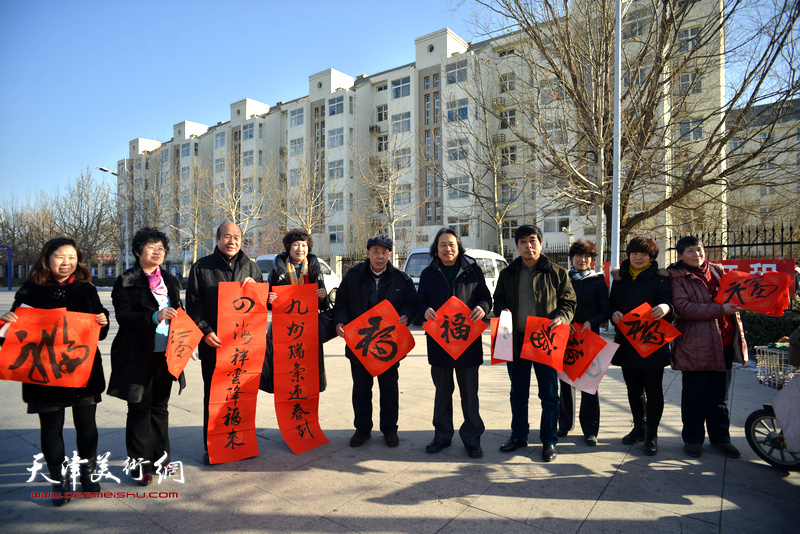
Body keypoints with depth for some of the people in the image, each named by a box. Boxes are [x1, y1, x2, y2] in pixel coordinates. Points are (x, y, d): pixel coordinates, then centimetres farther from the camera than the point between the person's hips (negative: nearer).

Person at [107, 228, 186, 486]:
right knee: (140, 408, 2)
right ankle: (140, 462, 14)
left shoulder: (170, 280, 13)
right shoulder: (126, 281, -4)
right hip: (139, 355, -5)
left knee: (160, 407, 13)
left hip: (165, 353, 5)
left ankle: (160, 458, 24)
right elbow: (122, 316, -12)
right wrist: (155, 316, -25)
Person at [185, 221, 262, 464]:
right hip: (213, 343, -2)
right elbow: (193, 304, 1)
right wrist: (206, 331, -11)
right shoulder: (201, 267, 5)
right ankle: (211, 446, 19)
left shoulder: (250, 267, 11)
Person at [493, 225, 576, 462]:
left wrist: (561, 317, -16)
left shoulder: (557, 273, 2)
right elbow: (498, 300, 15)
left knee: (549, 394, 5)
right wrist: (502, 311, -7)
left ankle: (549, 441, 20)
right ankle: (519, 435, 29)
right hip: (516, 340, 3)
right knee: (518, 392, 14)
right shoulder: (507, 274, 10)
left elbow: (569, 301, 3)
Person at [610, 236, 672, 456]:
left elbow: (667, 301, -12)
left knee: (653, 390, 3)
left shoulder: (660, 278, -3)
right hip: (626, 341, 4)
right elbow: (612, 302, 11)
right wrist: (614, 313, -11)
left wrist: (666, 308, -36)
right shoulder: (619, 277, 9)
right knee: (633, 388, 16)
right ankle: (639, 428, 32)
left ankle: (651, 434, 16)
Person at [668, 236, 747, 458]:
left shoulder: (717, 270, 14)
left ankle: (720, 437, 30)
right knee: (694, 395, 5)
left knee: (718, 394, 17)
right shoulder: (677, 277, -5)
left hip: (724, 342, 6)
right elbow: (682, 307, -17)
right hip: (695, 346, -5)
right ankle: (692, 439, 19)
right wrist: (720, 309, -20)